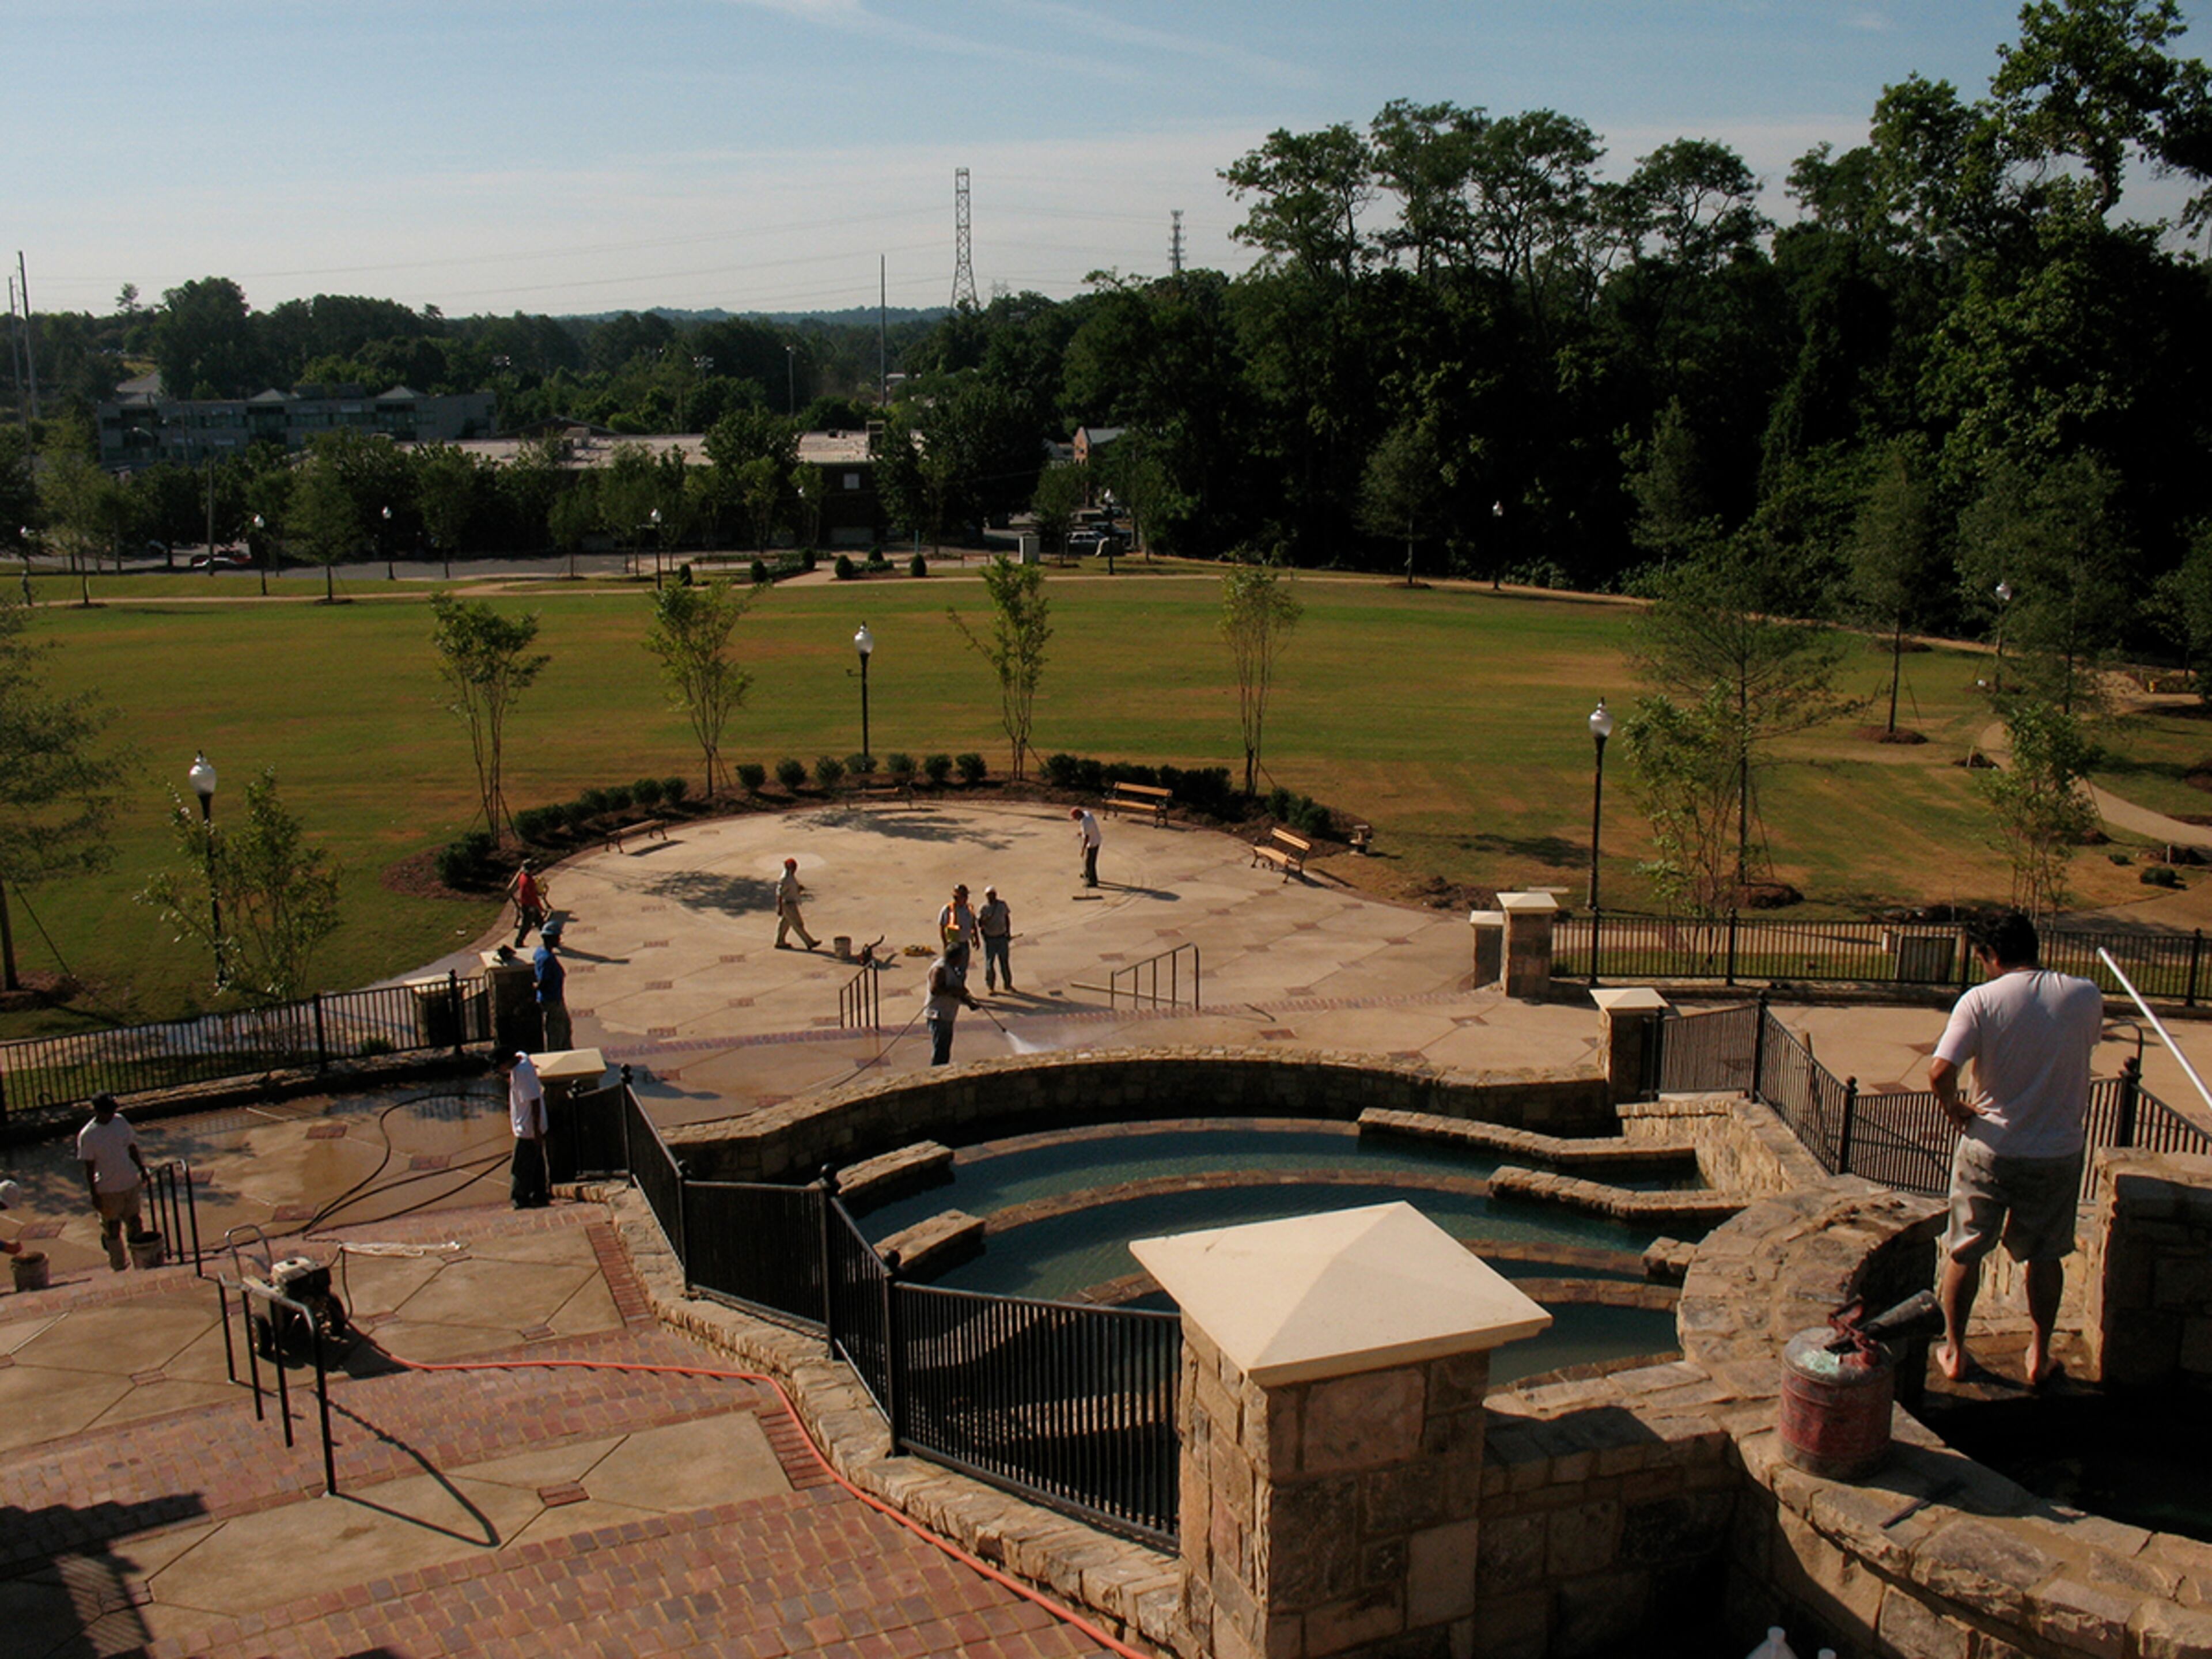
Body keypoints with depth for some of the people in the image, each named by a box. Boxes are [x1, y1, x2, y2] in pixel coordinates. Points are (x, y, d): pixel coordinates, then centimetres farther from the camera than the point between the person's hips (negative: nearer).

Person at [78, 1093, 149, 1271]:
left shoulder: (121, 1121, -1)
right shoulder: (87, 1135, -14)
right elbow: (89, 1167, -11)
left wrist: (142, 1169, 13)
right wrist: (94, 1195, -12)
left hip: (131, 1183, 4)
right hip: (108, 1189, -4)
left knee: (134, 1223, 16)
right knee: (112, 1229, 6)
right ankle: (119, 1265, 19)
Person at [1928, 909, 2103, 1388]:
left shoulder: (1981, 1000, -15)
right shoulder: (2086, 996, -5)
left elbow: (1939, 1072, -24)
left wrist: (1955, 1109, -6)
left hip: (1989, 1148, -2)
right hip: (2058, 1151, 2)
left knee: (1964, 1251, 14)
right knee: (2044, 1255, 19)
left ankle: (1954, 1352, 24)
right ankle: (2039, 1357, 28)